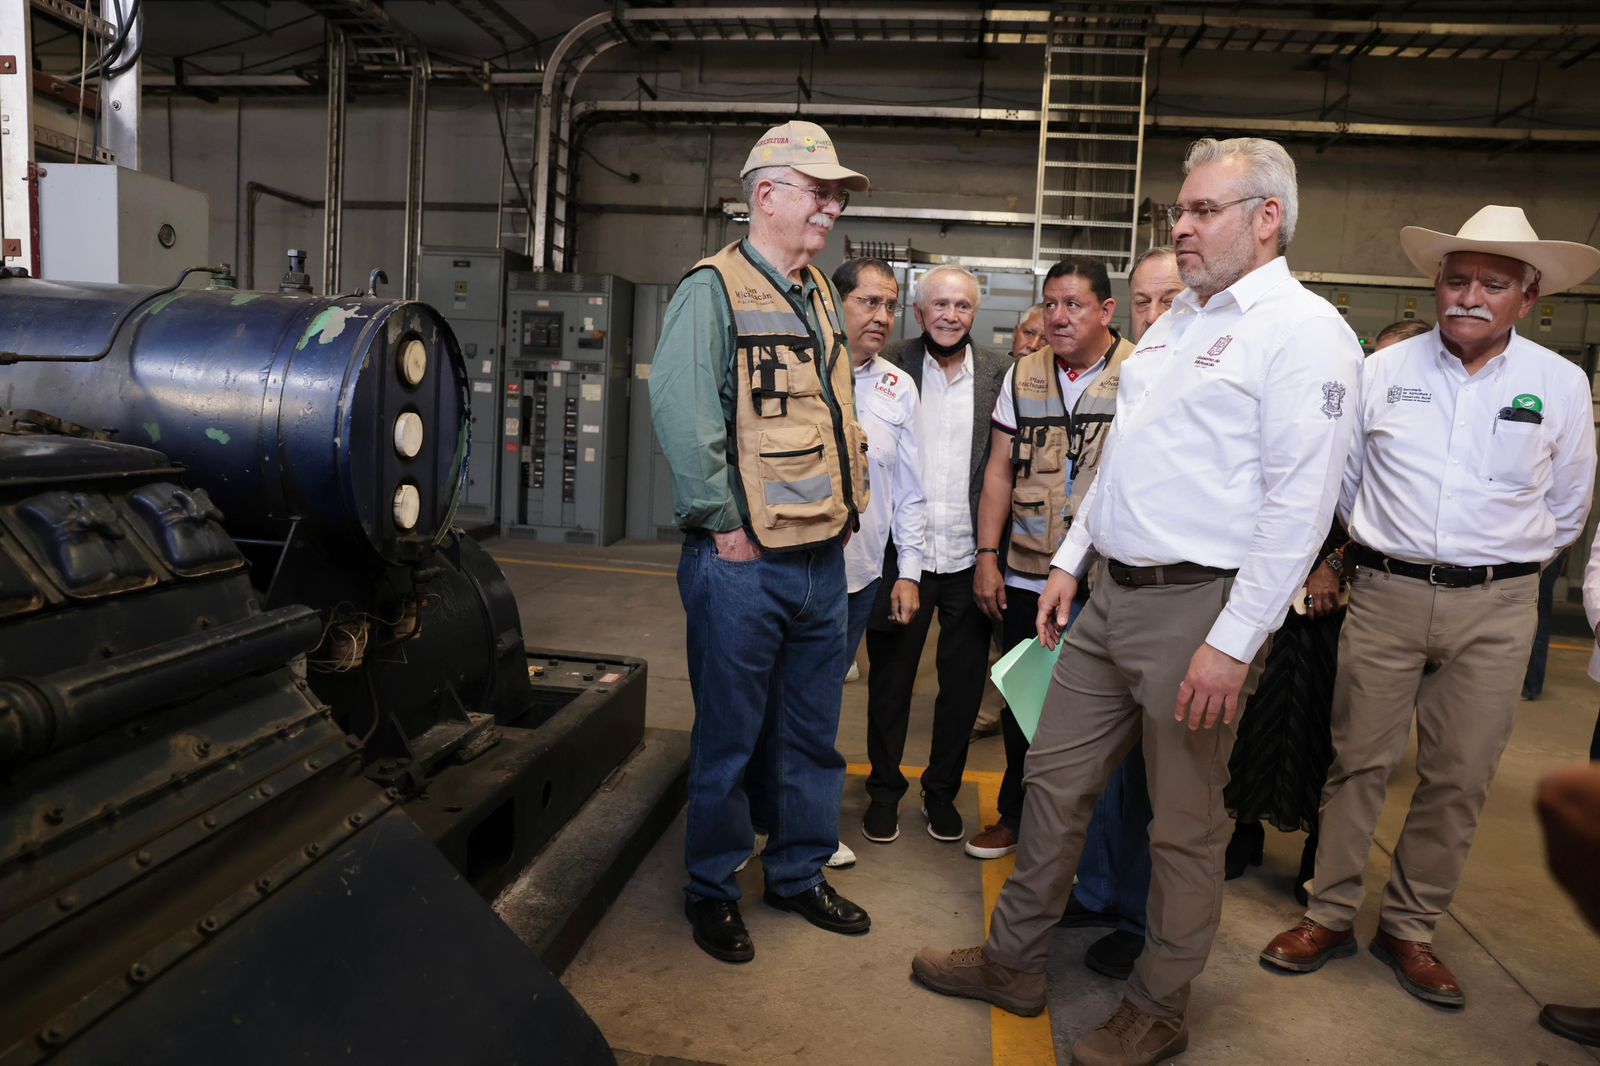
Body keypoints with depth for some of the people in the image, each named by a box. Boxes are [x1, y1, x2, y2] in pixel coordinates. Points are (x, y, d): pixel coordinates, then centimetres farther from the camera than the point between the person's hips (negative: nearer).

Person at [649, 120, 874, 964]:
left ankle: (798, 873, 35)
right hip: (745, 565, -7)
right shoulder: (714, 290, -9)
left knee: (812, 734, 17)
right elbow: (680, 411, -21)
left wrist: (843, 510, 14)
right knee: (728, 737, 7)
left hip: (822, 561, 8)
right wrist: (724, 524, -19)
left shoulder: (820, 297, 15)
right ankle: (711, 887, 27)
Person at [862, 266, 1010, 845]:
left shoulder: (1000, 373, 2)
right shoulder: (890, 367, -1)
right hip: (902, 553, -1)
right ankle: (884, 790, 30)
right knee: (889, 681, 11)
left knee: (963, 685, 12)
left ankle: (942, 792, 32)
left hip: (969, 557, 1)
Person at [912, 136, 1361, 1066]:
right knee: (1055, 781, 14)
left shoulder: (1303, 329, -11)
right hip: (1113, 597, 8)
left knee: (1186, 827, 8)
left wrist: (1233, 643, -21)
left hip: (1201, 608, -8)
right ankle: (1015, 963, 31)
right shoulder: (1175, 322, 16)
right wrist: (1070, 561, 16)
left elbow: (1299, 502, -18)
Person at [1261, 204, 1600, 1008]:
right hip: (1386, 594, 0)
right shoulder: (1384, 370, 1)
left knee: (1460, 777, 7)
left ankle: (1411, 928, 23)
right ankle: (1329, 915, 18)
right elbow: (1344, 477, 13)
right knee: (1359, 761, 5)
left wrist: (1506, 566, 15)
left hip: (1495, 610, 1)